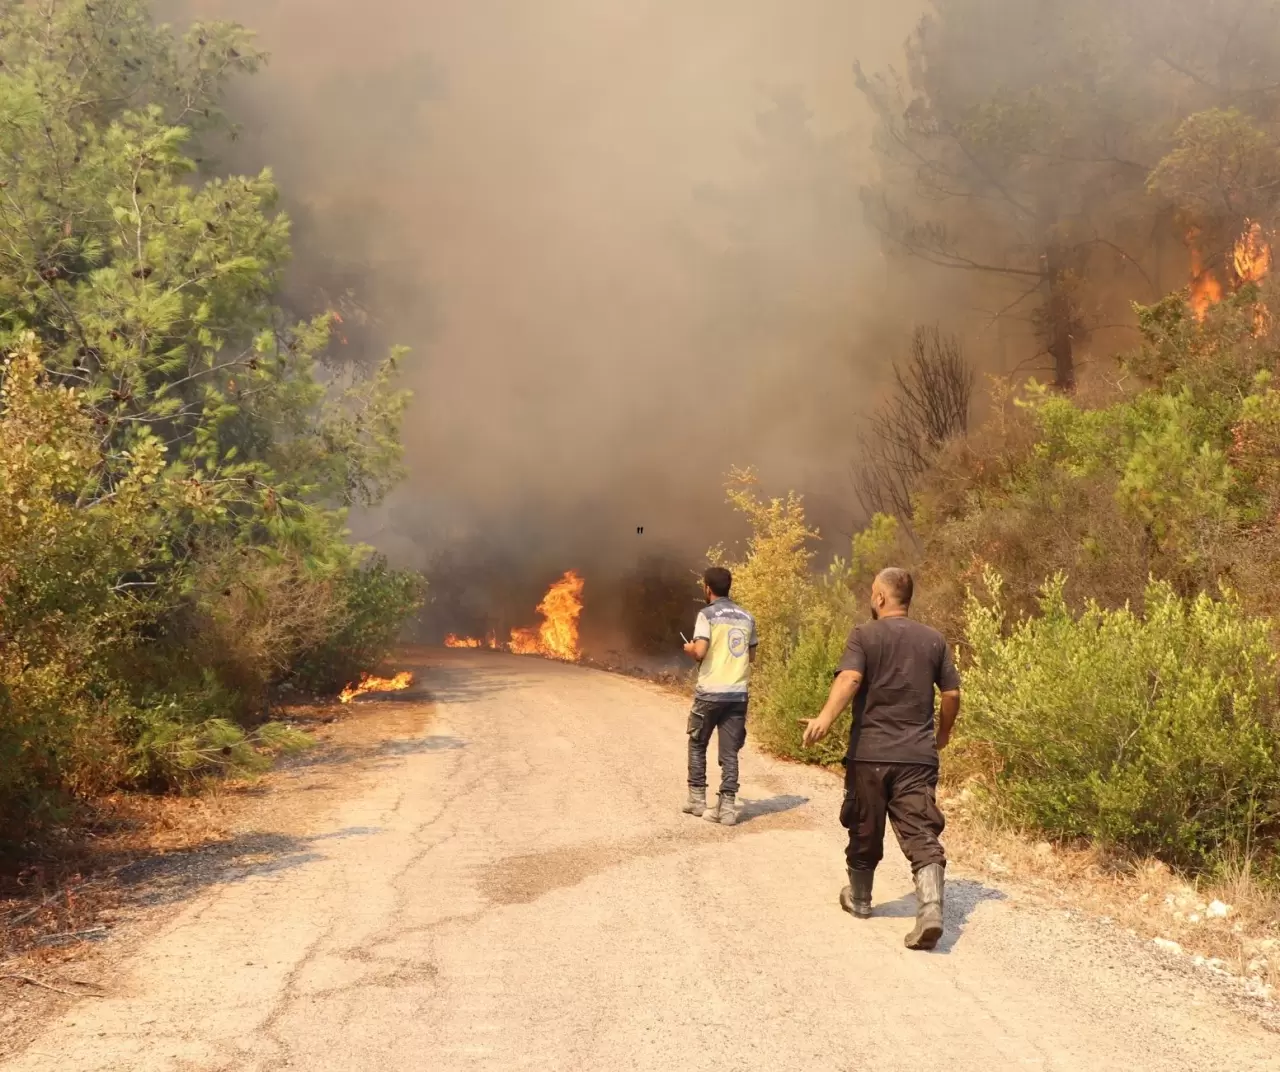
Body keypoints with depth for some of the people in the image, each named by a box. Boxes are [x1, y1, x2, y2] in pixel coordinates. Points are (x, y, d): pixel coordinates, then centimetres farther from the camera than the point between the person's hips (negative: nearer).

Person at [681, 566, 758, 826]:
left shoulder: (707, 615, -6)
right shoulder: (746, 617, 10)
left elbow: (700, 651, -16)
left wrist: (689, 648, 5)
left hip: (710, 692, -4)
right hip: (738, 693, 4)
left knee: (697, 744, 15)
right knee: (730, 752, 5)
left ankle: (697, 799, 18)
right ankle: (727, 806, -2)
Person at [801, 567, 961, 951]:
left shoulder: (864, 635, -2)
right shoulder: (934, 640, 9)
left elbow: (849, 678, -20)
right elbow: (952, 693, 9)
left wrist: (826, 718, -32)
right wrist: (943, 732, 26)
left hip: (870, 752, -2)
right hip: (918, 756, 2)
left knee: (865, 831, 15)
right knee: (922, 834, -3)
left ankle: (858, 898, 34)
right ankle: (931, 909, -21)